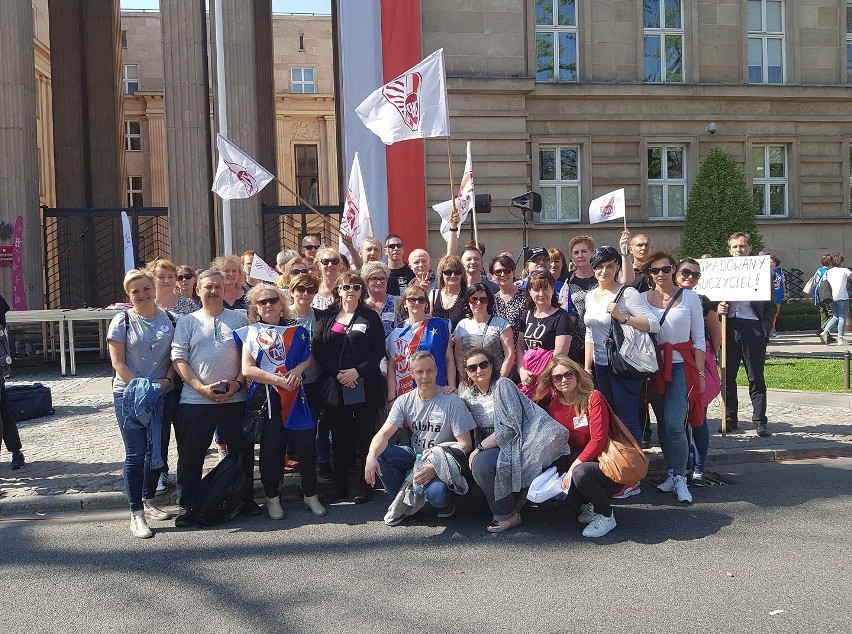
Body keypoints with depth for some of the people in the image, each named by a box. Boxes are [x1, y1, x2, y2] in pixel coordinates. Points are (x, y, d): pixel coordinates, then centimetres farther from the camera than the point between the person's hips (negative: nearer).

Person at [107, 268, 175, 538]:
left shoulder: (170, 319, 5)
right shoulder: (122, 322, -2)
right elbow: (118, 362, -6)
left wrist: (167, 380, -11)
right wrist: (140, 385, -15)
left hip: (162, 395, 3)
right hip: (129, 395, -3)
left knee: (157, 450, 11)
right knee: (136, 453, -3)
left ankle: (148, 501, 29)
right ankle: (136, 514, 4)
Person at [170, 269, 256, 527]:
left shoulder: (239, 319, 9)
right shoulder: (187, 322, 7)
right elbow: (178, 359, -1)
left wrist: (237, 382, -8)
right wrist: (202, 388, -12)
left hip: (235, 398, 1)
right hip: (195, 400, -1)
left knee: (241, 451, 9)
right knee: (191, 455, 5)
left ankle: (246, 499, 25)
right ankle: (185, 505, 18)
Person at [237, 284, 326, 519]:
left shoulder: (297, 331, 11)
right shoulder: (251, 333, 4)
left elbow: (309, 357, 13)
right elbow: (247, 369, -6)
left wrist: (298, 369, -9)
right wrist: (280, 380, -13)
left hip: (295, 396, 2)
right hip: (266, 398, -2)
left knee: (307, 445, 0)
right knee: (271, 449, 5)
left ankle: (310, 495, 16)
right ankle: (272, 498, 21)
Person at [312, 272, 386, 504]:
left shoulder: (370, 317, 4)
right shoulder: (327, 317, 10)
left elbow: (379, 350, -2)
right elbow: (318, 349, 2)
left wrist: (357, 371, -14)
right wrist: (337, 373, -11)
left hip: (365, 386, -2)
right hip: (334, 386, 2)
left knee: (366, 435, 2)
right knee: (340, 436, 7)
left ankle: (367, 484, 10)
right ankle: (340, 484, 17)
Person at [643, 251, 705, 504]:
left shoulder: (689, 297, 2)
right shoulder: (642, 298, 5)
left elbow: (698, 339, 3)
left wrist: (700, 373, -3)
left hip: (681, 365, -3)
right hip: (654, 366, 3)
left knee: (674, 423, -14)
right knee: (662, 423, 9)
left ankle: (680, 478, 1)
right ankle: (673, 473, 23)